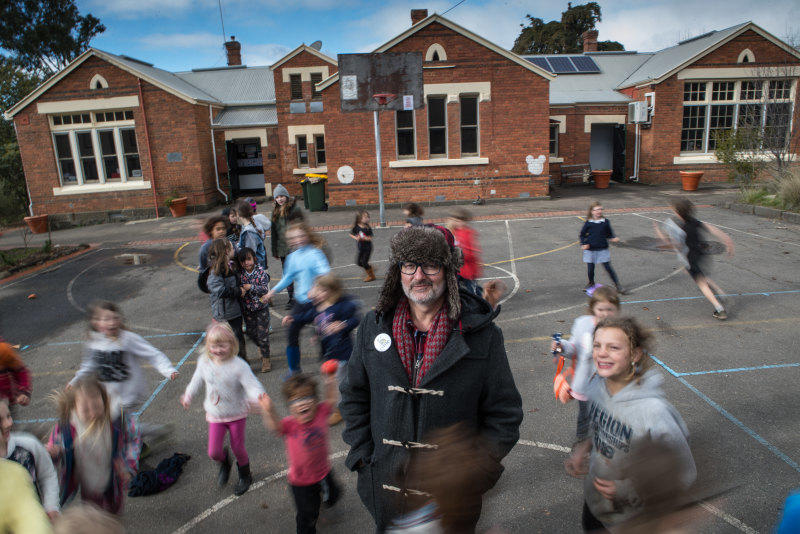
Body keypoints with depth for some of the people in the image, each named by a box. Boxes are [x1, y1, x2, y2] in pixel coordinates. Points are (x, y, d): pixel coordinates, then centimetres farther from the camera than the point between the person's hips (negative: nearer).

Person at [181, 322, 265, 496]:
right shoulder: (204, 362, -9)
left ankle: (245, 475, 40)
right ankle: (224, 463, 39)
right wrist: (188, 396, 24)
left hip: (237, 414, -3)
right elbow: (197, 379, 12)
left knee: (238, 448, 10)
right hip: (215, 415, 3)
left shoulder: (238, 366, -23)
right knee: (213, 452, 1)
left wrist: (257, 397, -49)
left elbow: (252, 384, -27)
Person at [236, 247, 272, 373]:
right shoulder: (239, 273, -2)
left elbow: (265, 289, -18)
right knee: (251, 332, 14)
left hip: (261, 307, -4)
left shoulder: (261, 272, -13)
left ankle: (265, 358, 12)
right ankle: (261, 347, 42)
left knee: (263, 333, -1)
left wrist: (251, 287, -26)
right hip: (247, 309, 4)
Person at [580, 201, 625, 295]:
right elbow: (582, 235, 5)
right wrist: (583, 244, -8)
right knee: (590, 269, 6)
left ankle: (618, 286, 7)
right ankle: (591, 283, 33)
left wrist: (614, 239, -9)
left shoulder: (605, 222, 0)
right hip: (590, 250, 0)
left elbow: (609, 234, 10)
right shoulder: (588, 223, -3)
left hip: (603, 249, 0)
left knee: (608, 268, -1)